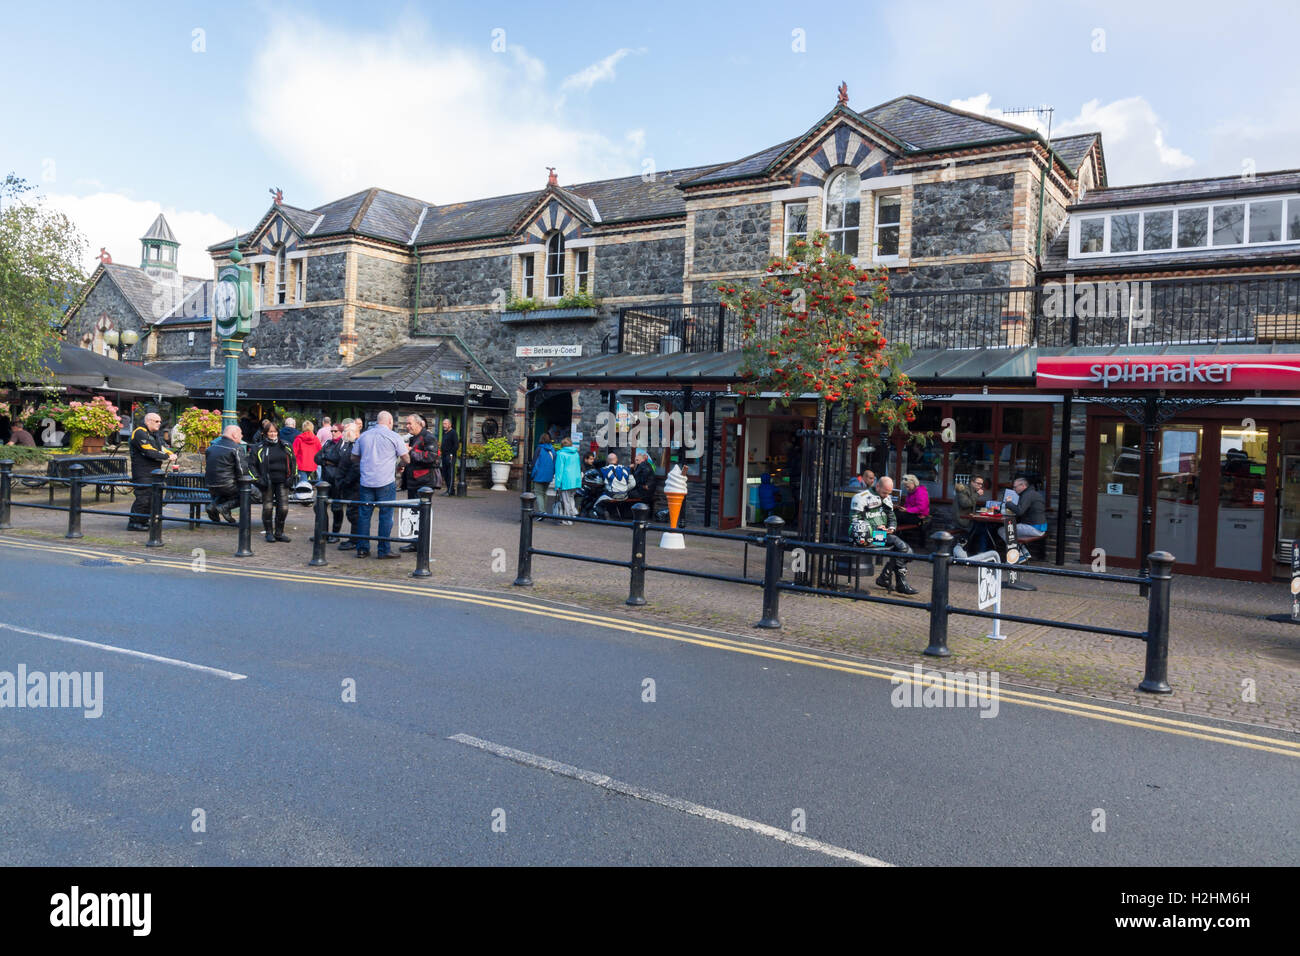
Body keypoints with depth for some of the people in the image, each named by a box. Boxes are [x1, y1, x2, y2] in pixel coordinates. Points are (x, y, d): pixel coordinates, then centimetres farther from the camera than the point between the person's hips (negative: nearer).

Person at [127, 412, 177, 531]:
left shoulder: (155, 434, 20)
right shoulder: (140, 433, -11)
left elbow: (162, 447, 16)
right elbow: (150, 452, -20)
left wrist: (171, 454, -4)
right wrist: (167, 457, -19)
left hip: (153, 472, 10)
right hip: (143, 473, -10)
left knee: (152, 498, 11)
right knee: (143, 498, -11)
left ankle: (143, 521, 19)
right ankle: (133, 523, -5)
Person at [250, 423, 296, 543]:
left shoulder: (286, 446, 9)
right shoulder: (259, 448, 4)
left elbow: (293, 462, 15)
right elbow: (252, 464, 6)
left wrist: (291, 476, 6)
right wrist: (257, 478, -4)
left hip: (282, 482, 1)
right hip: (268, 483, -1)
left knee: (283, 508, -4)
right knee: (267, 507, -2)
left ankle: (279, 533, 10)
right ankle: (269, 533, 13)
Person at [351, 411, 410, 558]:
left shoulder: (364, 435, 9)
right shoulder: (394, 437, -3)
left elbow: (354, 457, 17)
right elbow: (406, 460, -2)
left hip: (366, 481, 4)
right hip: (386, 482, -4)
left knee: (364, 514, 10)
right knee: (385, 515, 2)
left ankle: (362, 548, 12)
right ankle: (384, 550, 3)